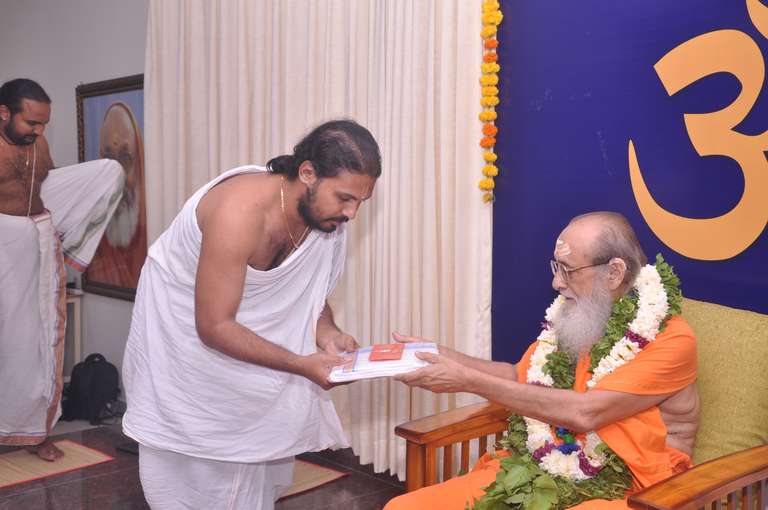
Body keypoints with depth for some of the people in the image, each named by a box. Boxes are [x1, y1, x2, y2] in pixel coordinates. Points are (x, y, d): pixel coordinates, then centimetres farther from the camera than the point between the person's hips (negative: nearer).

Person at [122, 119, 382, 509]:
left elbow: (312, 290, 2)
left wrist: (324, 332, -19)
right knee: (186, 463, 4)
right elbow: (214, 327, -33)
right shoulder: (240, 211, -37)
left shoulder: (325, 215, -16)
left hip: (250, 323, 6)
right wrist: (301, 364, -34)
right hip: (183, 327, -6)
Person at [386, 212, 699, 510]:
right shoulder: (573, 316, 8)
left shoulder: (671, 340, -13)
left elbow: (585, 413, -23)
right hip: (531, 472, 6)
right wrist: (440, 356, 8)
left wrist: (468, 381, -21)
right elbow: (520, 377, 20)